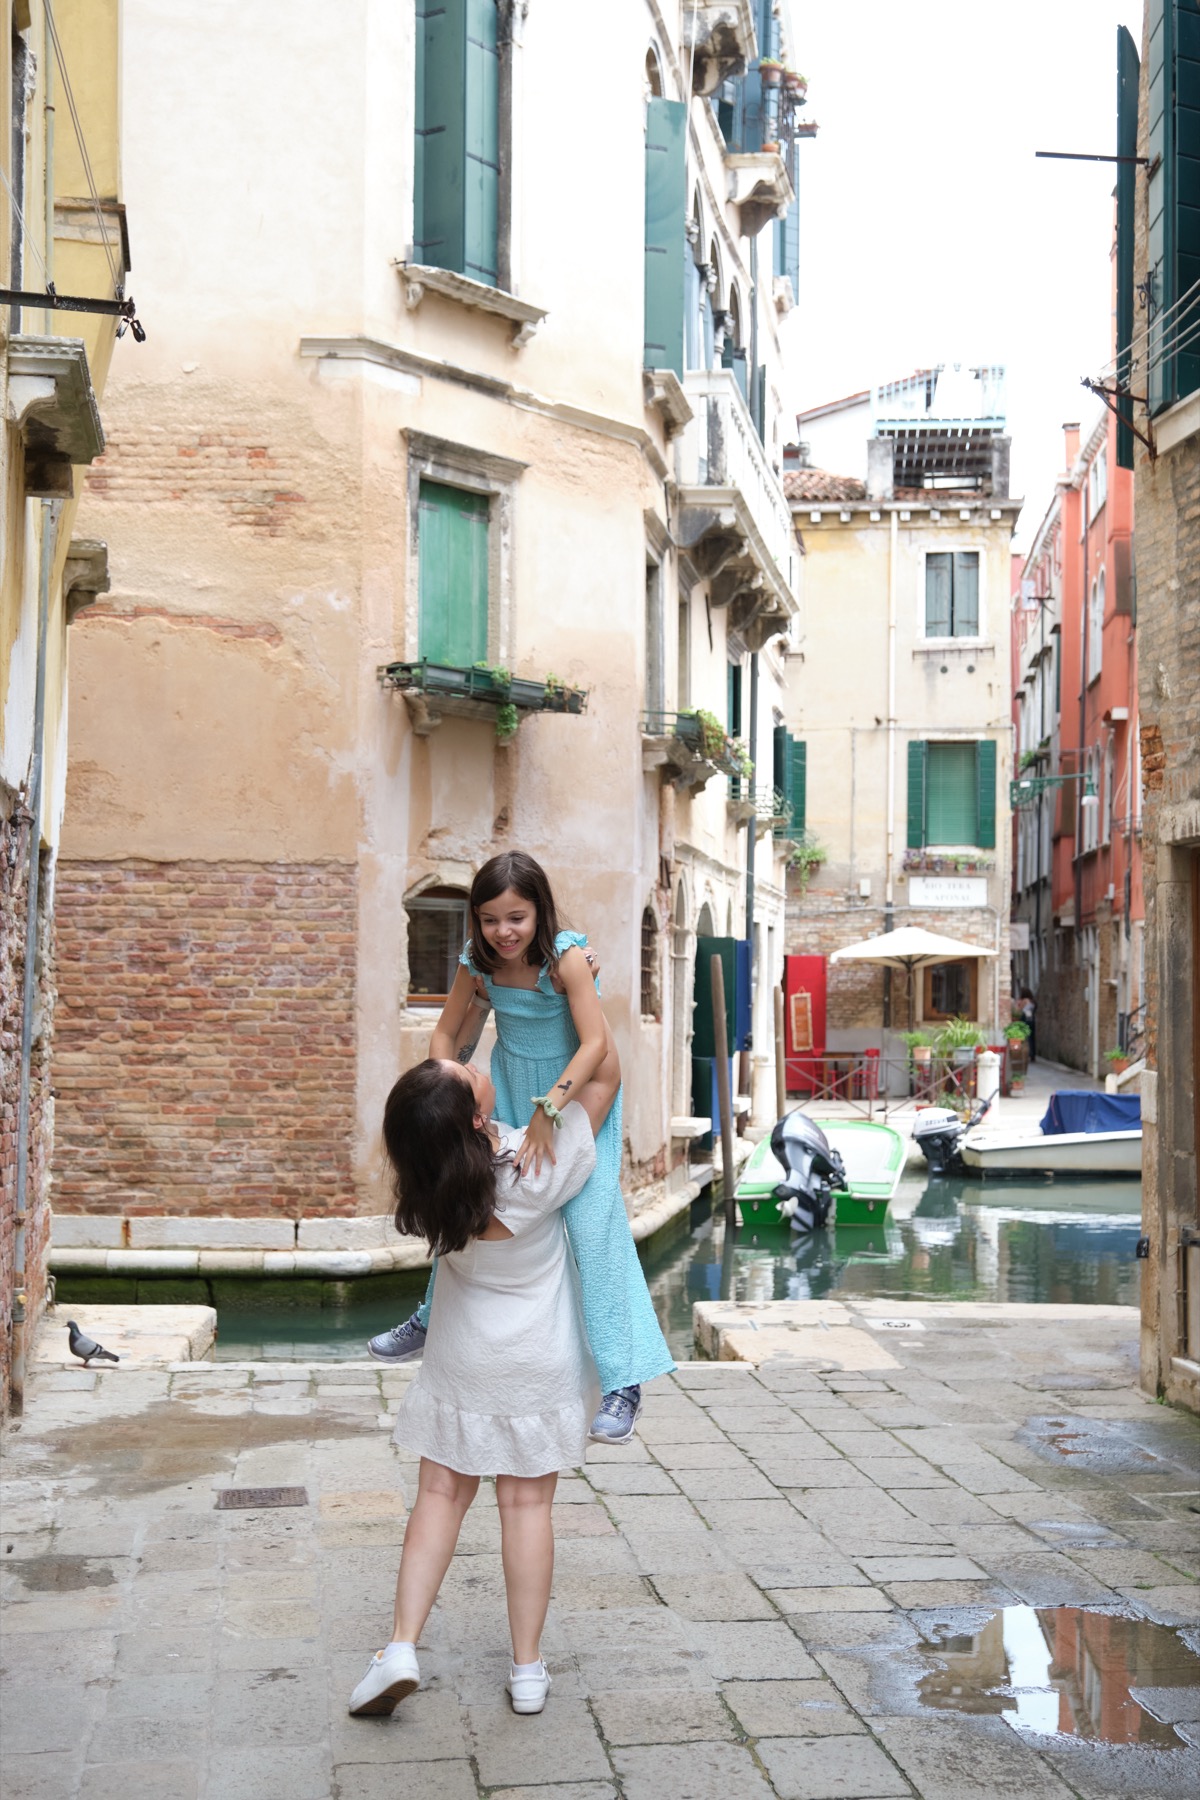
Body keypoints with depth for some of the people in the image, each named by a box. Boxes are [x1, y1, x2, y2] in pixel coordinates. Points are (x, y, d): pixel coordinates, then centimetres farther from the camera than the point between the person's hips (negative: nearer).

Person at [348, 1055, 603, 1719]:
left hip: (463, 1364, 2)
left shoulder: (431, 1179, -16)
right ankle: (527, 1670, 15)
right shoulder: (540, 1172, -26)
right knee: (527, 1502, 7)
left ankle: (402, 1646, 2)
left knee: (441, 1493, 11)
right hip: (541, 1365, -2)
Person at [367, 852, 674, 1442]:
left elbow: (596, 1042, -34)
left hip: (578, 1088, -5)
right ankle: (434, 1320, 39)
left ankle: (622, 1380, -9)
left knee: (592, 1221, -14)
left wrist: (548, 1108, -42)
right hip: (511, 1085, 5)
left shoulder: (566, 957, -27)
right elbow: (446, 1032, 0)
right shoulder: (477, 961, -12)